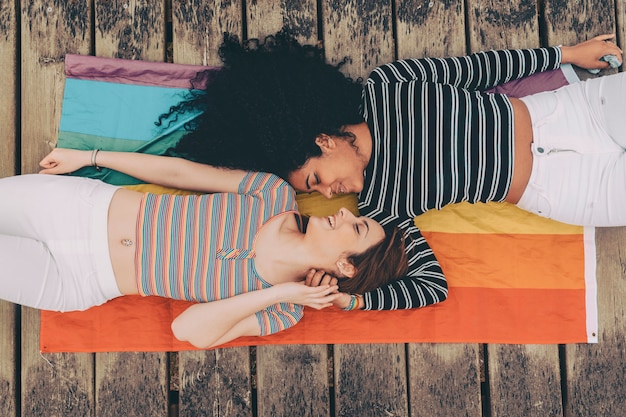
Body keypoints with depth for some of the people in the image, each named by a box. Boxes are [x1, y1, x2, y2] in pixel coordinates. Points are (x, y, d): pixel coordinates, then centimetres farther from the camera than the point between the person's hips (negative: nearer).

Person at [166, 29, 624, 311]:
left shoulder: (381, 88, -12)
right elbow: (432, 282, -14)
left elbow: (472, 68, -4)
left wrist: (564, 53, 1)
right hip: (545, 188, -2)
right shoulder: (376, 206, -12)